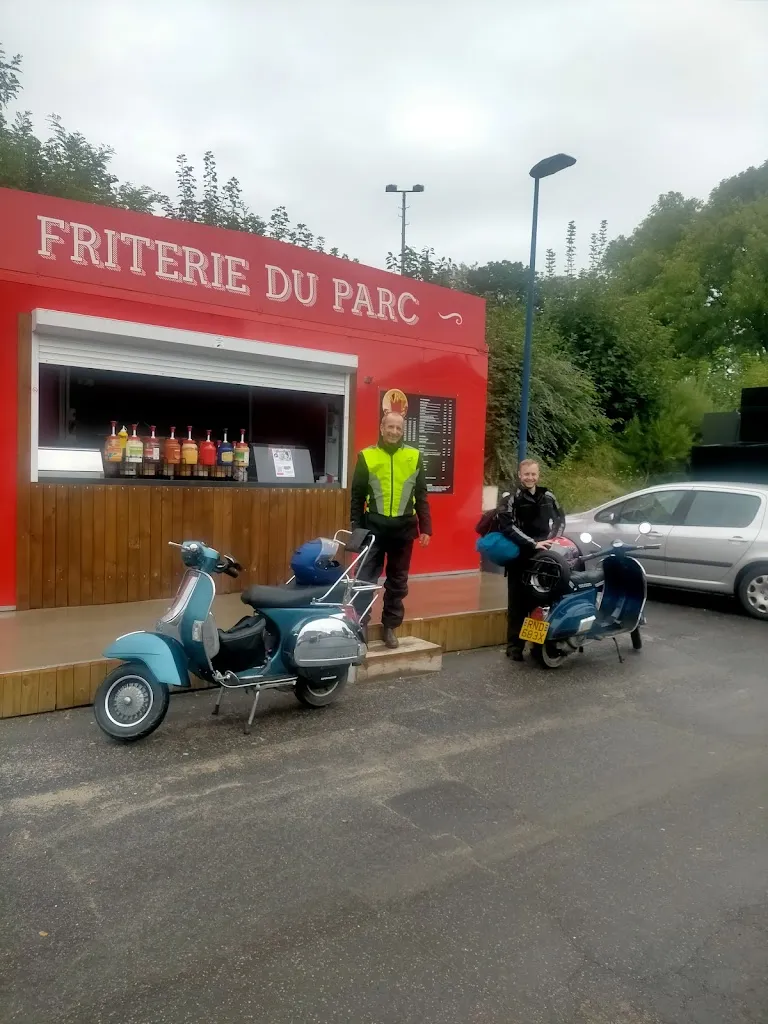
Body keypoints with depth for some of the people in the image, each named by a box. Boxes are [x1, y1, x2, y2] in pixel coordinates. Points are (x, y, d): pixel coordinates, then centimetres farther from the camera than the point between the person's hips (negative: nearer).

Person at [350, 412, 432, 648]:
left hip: (403, 527, 2)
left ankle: (390, 626, 22)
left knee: (398, 581, 10)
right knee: (365, 579, -3)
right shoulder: (367, 456, 1)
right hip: (374, 526, -2)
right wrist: (356, 528, -1)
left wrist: (425, 528, 2)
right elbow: (357, 497, 3)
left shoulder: (414, 456, 5)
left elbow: (421, 496, 7)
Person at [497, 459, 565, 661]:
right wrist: (533, 544, -21)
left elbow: (560, 519, 18)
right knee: (518, 603, -1)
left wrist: (552, 539, -2)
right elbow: (507, 527, -15)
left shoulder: (548, 497, 10)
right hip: (520, 557, -4)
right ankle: (514, 646, 5)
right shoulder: (510, 498, -4)